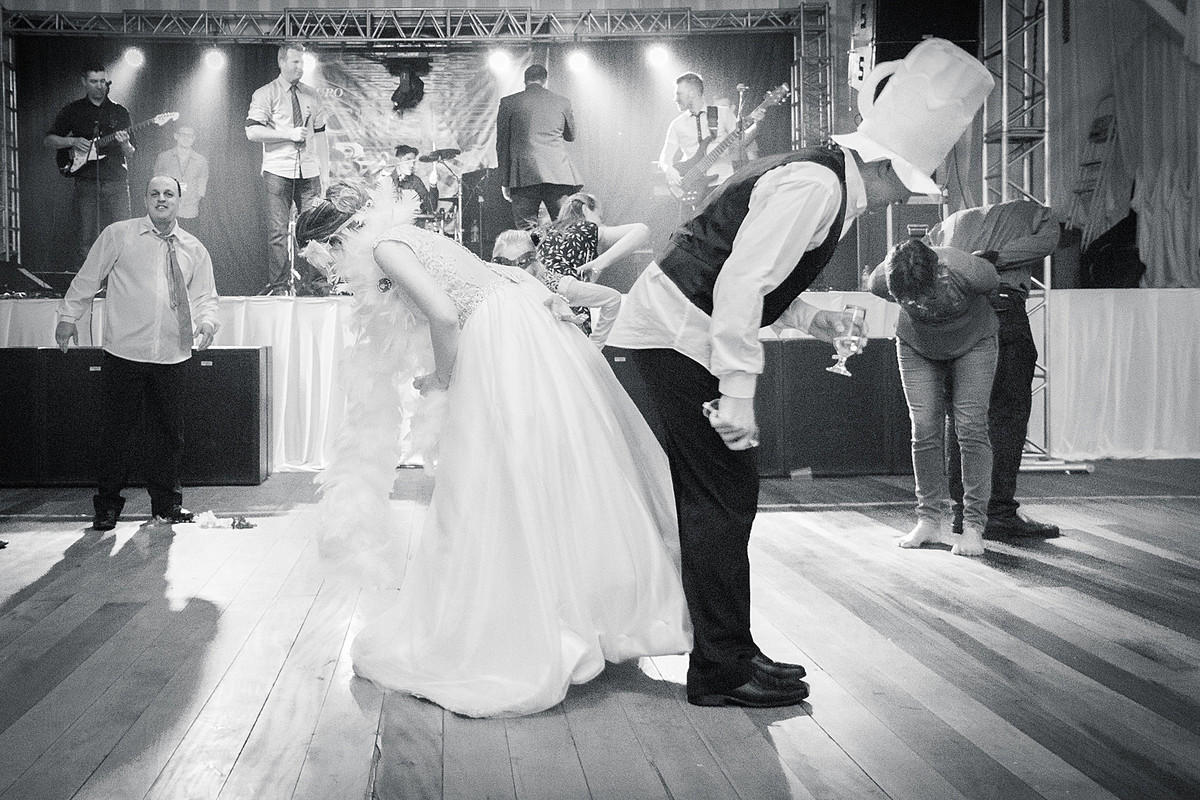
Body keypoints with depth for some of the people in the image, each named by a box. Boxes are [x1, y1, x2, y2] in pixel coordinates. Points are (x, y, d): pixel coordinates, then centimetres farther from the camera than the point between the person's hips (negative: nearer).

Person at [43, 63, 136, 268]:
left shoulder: (119, 112, 11)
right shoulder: (72, 110, 10)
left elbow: (131, 153, 10)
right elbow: (47, 139, 12)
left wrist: (124, 144, -13)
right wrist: (73, 141, -5)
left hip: (115, 182, 0)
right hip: (85, 182, 0)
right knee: (85, 241, -2)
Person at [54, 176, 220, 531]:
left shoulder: (194, 249, 10)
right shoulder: (118, 235, 2)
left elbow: (205, 297, 13)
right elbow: (87, 278, 8)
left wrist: (206, 323, -6)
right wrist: (68, 316, 8)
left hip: (171, 356, 3)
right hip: (124, 352, -2)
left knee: (169, 430, 8)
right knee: (116, 428, 2)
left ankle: (166, 502, 21)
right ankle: (108, 504, 15)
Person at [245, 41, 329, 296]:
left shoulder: (312, 96, 15)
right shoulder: (265, 94, 2)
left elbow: (320, 135, 16)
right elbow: (252, 132, -8)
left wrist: (325, 172, 9)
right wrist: (289, 134, -13)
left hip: (309, 172, 4)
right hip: (278, 172, -3)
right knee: (278, 231, -5)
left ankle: (310, 283, 5)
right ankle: (279, 285, 0)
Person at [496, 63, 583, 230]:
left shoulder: (509, 103, 6)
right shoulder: (562, 102, 10)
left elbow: (502, 144, 6)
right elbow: (570, 136, 25)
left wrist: (504, 182, 10)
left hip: (523, 177, -1)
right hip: (559, 175, 2)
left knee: (526, 230, -2)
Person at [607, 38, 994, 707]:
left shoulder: (819, 179, 14)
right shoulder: (816, 186, -18)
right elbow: (739, 282, -26)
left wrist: (807, 317, 10)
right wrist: (738, 392, -27)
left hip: (673, 332, 10)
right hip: (676, 334, -10)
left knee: (715, 493, 14)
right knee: (724, 493, -6)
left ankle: (724, 651, 24)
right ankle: (724, 670, 4)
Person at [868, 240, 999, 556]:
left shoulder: (968, 272, -36)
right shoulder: (880, 281, -29)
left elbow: (996, 284, -11)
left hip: (972, 343, -2)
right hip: (917, 346, 2)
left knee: (971, 429, -12)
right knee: (925, 431, -5)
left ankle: (974, 525, -8)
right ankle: (930, 520, 5)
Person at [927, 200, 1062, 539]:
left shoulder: (952, 221, 36)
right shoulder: (1036, 213, 24)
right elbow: (1047, 240, -1)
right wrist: (993, 257, -7)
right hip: (1002, 305, -4)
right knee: (1007, 411, 0)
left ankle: (961, 509, 13)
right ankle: (1000, 513, -3)